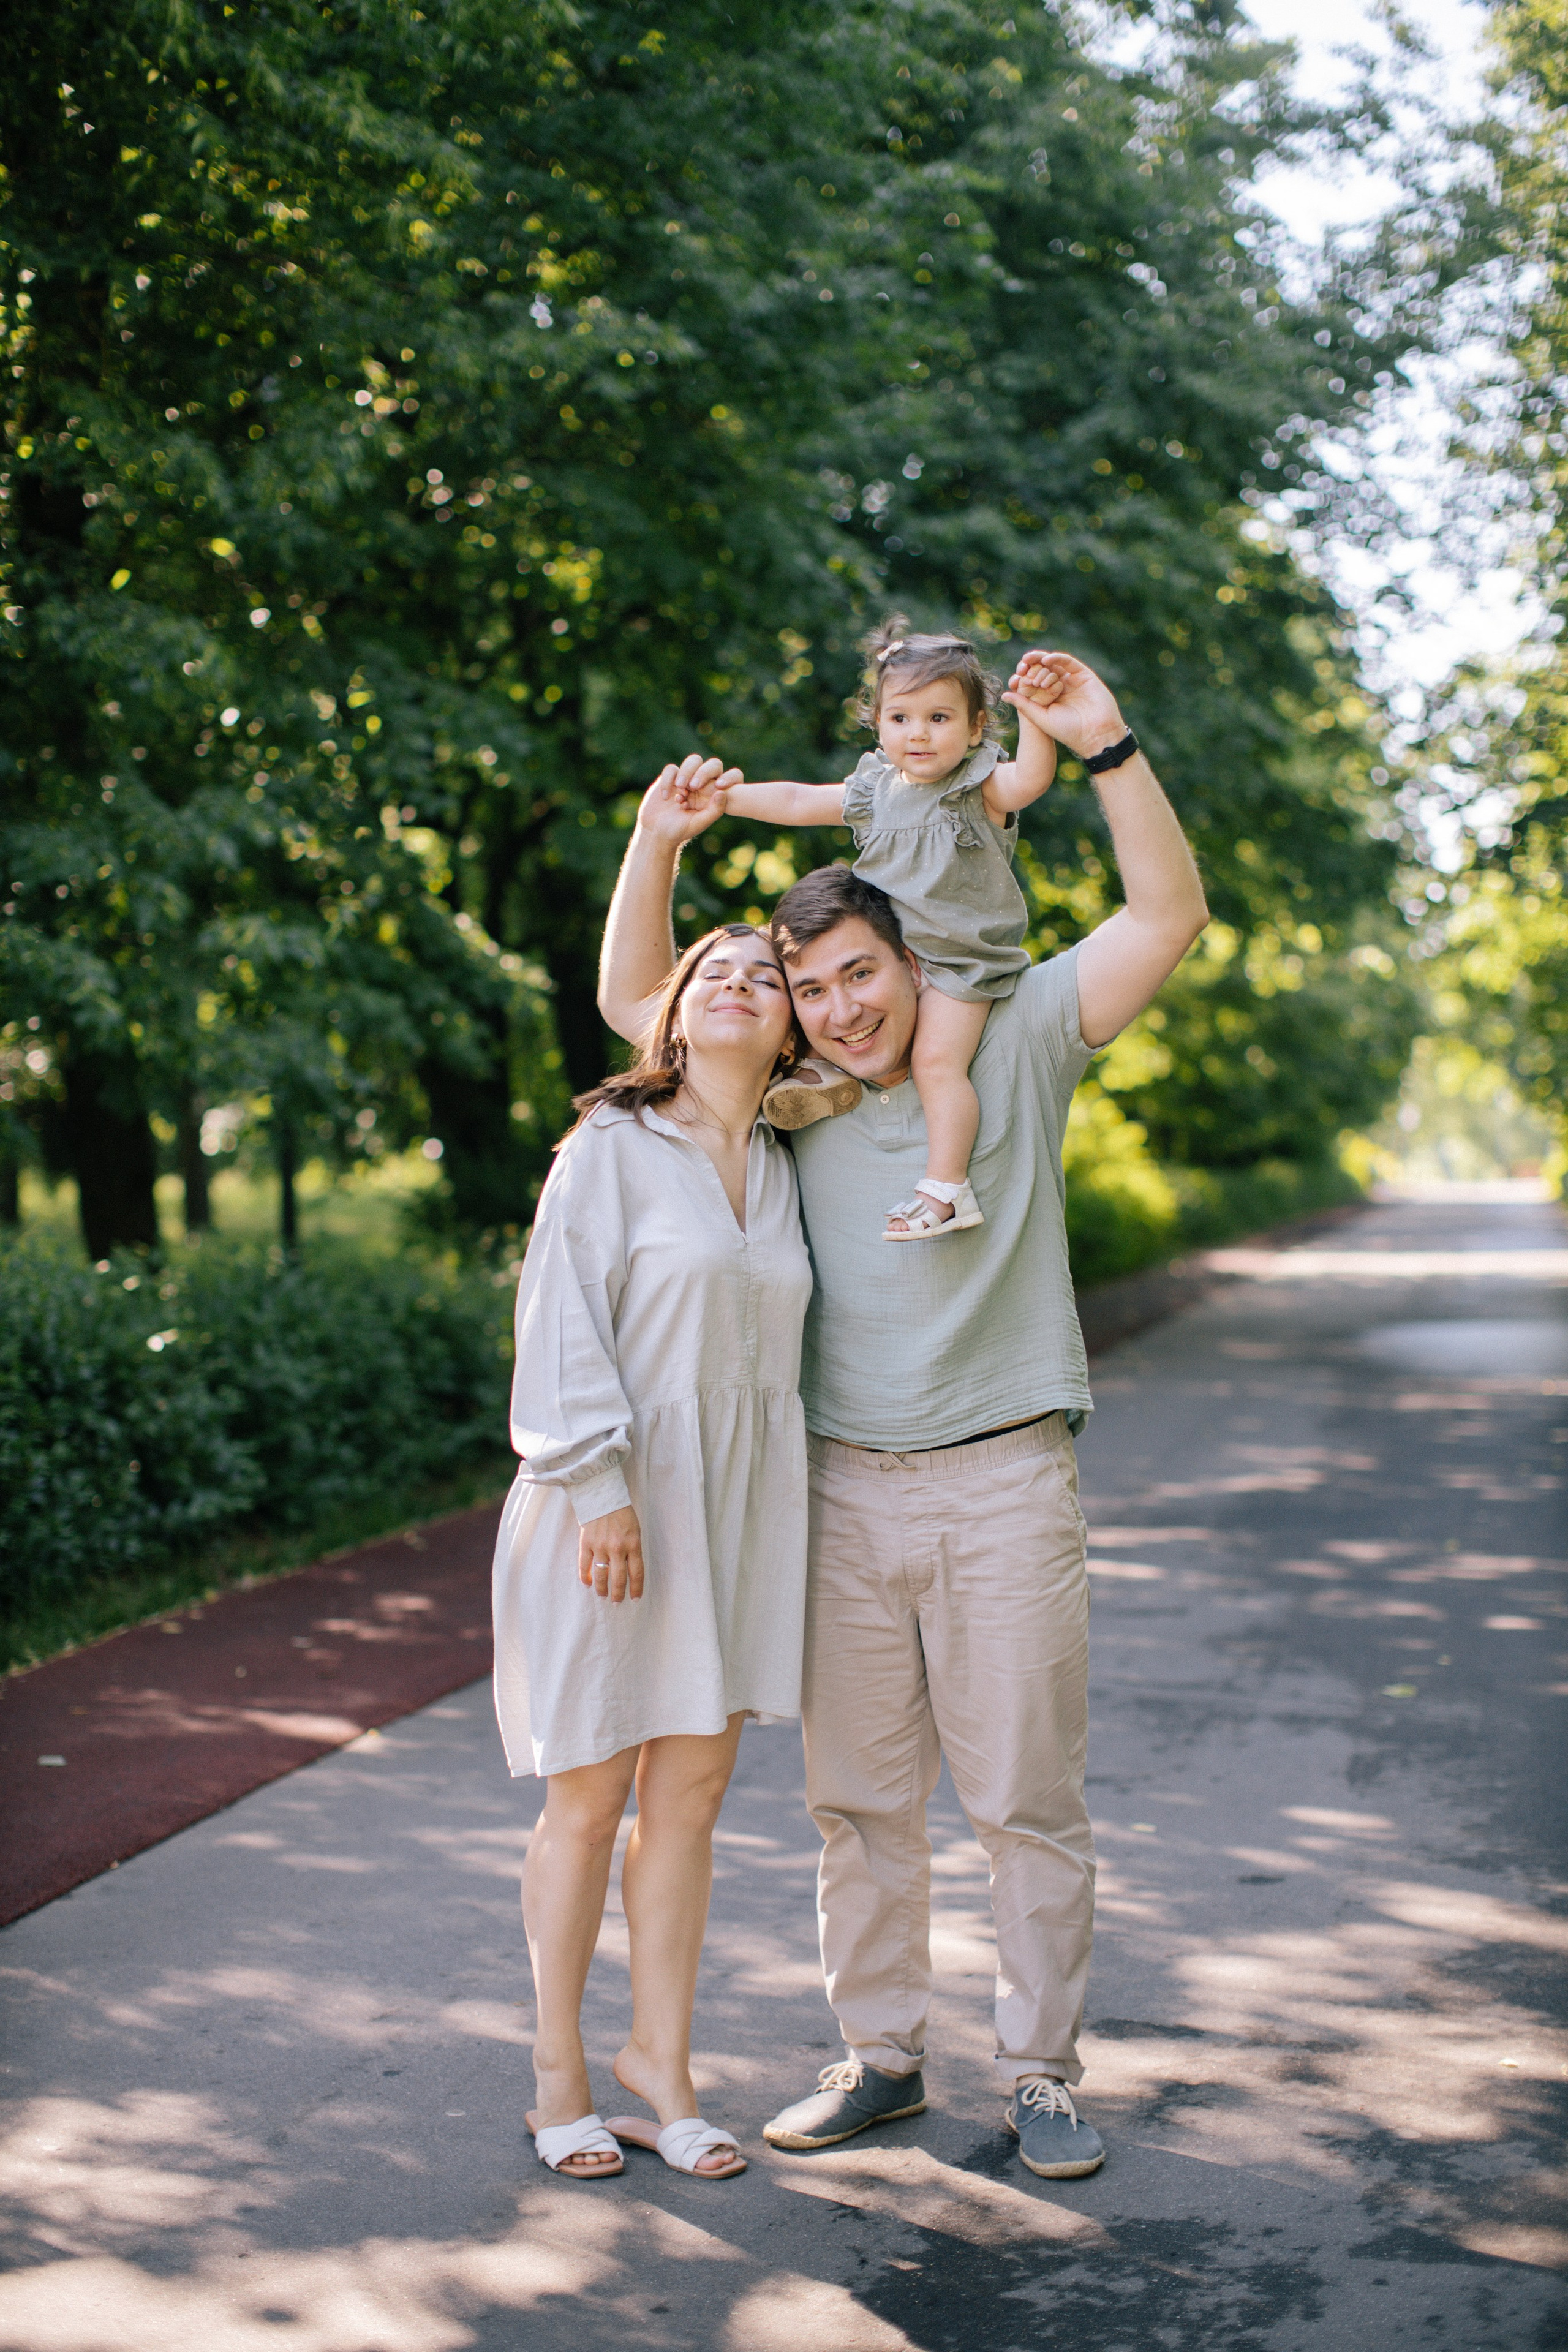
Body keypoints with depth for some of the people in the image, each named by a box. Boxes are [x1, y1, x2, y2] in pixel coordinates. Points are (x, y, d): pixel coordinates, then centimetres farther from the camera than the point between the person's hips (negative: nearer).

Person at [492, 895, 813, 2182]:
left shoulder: (782, 1169, 11)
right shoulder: (612, 1146, -5)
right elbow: (564, 1319, -10)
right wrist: (602, 1486, -18)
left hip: (736, 1508, 5)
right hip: (613, 1505, -5)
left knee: (693, 1789, 7)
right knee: (590, 1799, 3)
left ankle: (661, 2062, 20)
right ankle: (559, 2073, 17)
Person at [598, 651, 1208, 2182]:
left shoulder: (1016, 1045, 1)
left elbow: (1167, 915, -6)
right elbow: (632, 997, 13)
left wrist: (1106, 748, -17)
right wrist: (658, 841, 0)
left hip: (1003, 1483, -3)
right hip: (845, 1492, 3)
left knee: (1029, 1798, 4)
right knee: (857, 1797, 10)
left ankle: (1040, 2074, 16)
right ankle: (879, 2055, 23)